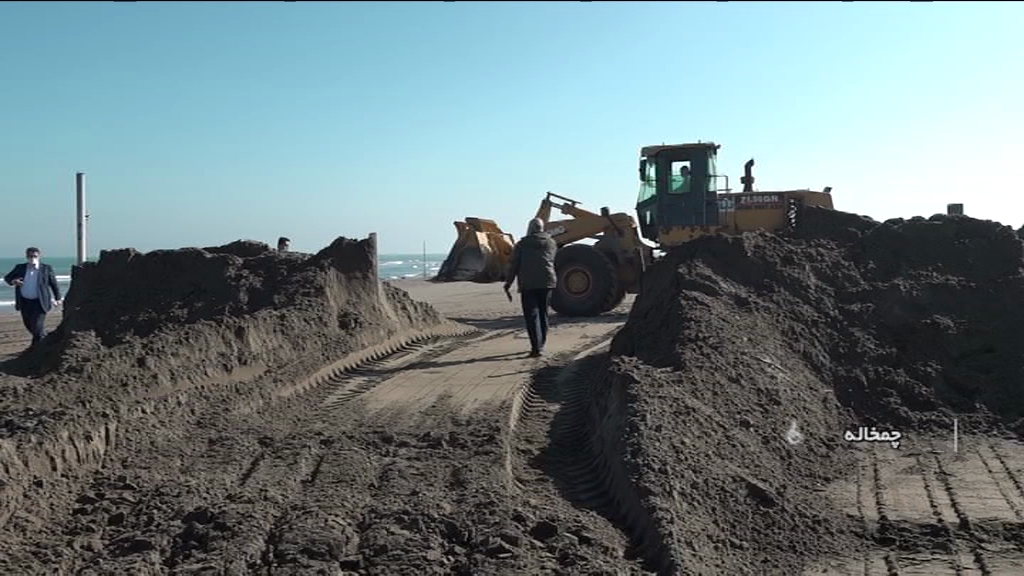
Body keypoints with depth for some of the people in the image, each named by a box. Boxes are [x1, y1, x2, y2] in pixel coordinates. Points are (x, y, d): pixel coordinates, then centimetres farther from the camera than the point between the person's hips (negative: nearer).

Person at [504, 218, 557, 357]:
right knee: (543, 313, 15)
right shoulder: (551, 243, 10)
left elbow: (514, 266, 0)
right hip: (547, 282, 3)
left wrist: (508, 284, 2)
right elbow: (553, 263, 17)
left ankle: (536, 347, -16)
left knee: (531, 315, -4)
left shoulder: (521, 244, 1)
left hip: (527, 284, -3)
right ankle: (540, 345, 20)